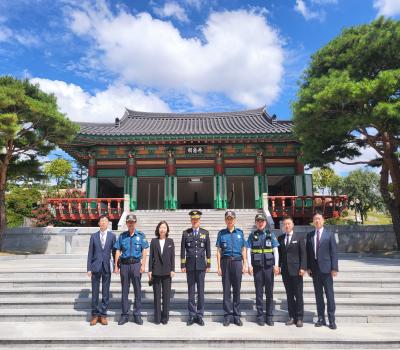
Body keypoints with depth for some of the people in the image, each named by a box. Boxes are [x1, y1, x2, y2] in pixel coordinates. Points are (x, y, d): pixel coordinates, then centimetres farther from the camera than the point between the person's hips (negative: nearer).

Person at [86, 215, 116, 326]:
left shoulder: (112, 236, 2)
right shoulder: (93, 236, 4)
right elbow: (90, 253, 3)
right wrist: (89, 268, -1)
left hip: (107, 267, 0)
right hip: (96, 267, 0)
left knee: (106, 292, 6)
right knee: (95, 292, 7)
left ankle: (103, 315, 17)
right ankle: (95, 315, 19)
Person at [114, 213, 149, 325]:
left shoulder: (140, 235, 4)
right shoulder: (122, 236, 7)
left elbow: (144, 251, 2)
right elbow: (118, 251, 7)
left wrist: (143, 265, -5)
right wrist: (116, 266, 3)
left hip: (136, 264, -1)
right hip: (124, 264, 1)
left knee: (137, 289, 3)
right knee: (124, 290, 7)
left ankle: (137, 314, 14)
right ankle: (125, 314, 18)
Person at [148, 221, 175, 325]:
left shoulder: (170, 241, 4)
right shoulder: (154, 241, 3)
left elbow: (172, 256, 3)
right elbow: (151, 256, 3)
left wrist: (172, 269, -3)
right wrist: (150, 270, 0)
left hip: (167, 271, 0)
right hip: (156, 271, 0)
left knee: (166, 295, 4)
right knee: (157, 295, 7)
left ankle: (165, 317, 15)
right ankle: (157, 317, 16)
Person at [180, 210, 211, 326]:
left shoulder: (205, 233, 4)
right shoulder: (185, 233, 3)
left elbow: (208, 250, 6)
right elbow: (183, 250, 4)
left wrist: (208, 265, 3)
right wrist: (183, 265, 0)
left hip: (201, 265, 0)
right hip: (190, 265, 0)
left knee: (201, 291, 5)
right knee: (191, 291, 6)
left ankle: (200, 315, 15)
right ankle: (192, 315, 16)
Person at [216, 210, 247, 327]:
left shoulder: (240, 232, 8)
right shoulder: (221, 233, 5)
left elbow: (243, 249, 10)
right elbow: (219, 251, 4)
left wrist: (245, 264, 4)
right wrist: (219, 266, -1)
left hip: (237, 261, 1)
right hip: (226, 262, -1)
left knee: (237, 289, 6)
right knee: (226, 289, 3)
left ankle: (236, 315, 16)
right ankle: (228, 315, 13)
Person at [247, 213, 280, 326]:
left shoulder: (271, 234, 4)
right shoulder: (252, 235, 4)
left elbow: (275, 250, 3)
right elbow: (248, 251, 2)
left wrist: (276, 265, -5)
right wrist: (249, 265, -6)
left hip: (269, 266, 0)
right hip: (257, 266, 0)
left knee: (269, 292, 5)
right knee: (259, 292, 6)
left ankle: (269, 316, 17)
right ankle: (260, 316, 16)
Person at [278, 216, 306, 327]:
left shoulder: (299, 237, 0)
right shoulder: (280, 238, 10)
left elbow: (303, 253, -4)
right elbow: (279, 253, 11)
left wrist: (303, 268, -12)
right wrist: (278, 266, 3)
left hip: (296, 270, -3)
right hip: (285, 270, 3)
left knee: (298, 295, 2)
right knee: (289, 295, 9)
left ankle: (299, 318, 12)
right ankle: (292, 316, 17)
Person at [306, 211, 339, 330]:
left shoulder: (329, 234, 0)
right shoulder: (309, 235, 9)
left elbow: (334, 252, -3)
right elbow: (307, 252, 10)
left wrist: (334, 268, -9)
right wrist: (308, 267, 2)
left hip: (326, 268, -3)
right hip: (314, 269, 3)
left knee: (329, 294, 0)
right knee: (318, 295, 10)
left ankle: (332, 320, 10)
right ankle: (321, 318, 20)